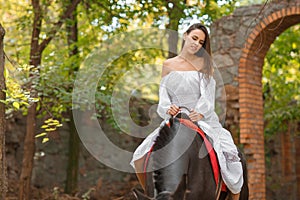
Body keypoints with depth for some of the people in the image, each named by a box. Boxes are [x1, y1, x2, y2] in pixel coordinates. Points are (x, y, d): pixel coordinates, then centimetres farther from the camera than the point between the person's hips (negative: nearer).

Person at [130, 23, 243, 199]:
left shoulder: (205, 64, 7)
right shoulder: (168, 65, 10)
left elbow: (207, 94, -4)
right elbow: (164, 94, 5)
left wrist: (200, 112, -22)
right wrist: (167, 108, -16)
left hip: (203, 120, -1)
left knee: (228, 156, -19)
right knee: (140, 160, -11)